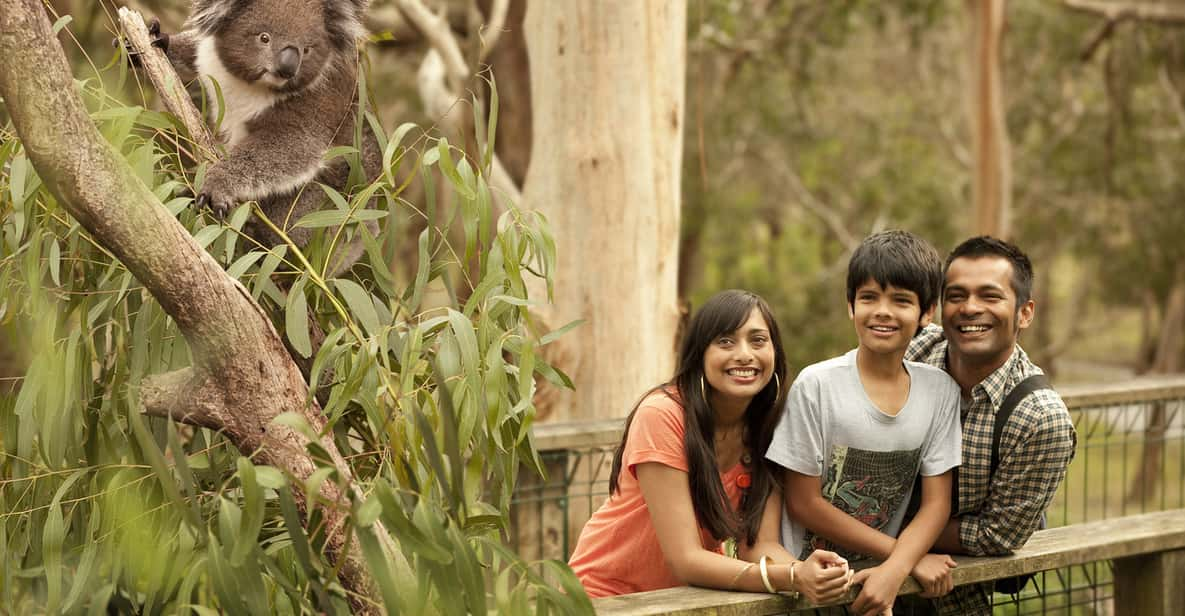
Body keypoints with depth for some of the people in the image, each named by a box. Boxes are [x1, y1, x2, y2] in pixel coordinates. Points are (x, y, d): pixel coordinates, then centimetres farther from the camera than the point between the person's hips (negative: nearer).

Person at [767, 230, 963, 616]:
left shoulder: (940, 391, 0)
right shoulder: (816, 385, -9)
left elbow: (936, 502, 1)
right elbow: (803, 503, -7)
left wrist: (895, 569, -17)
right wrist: (908, 558, -8)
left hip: (881, 581, 3)